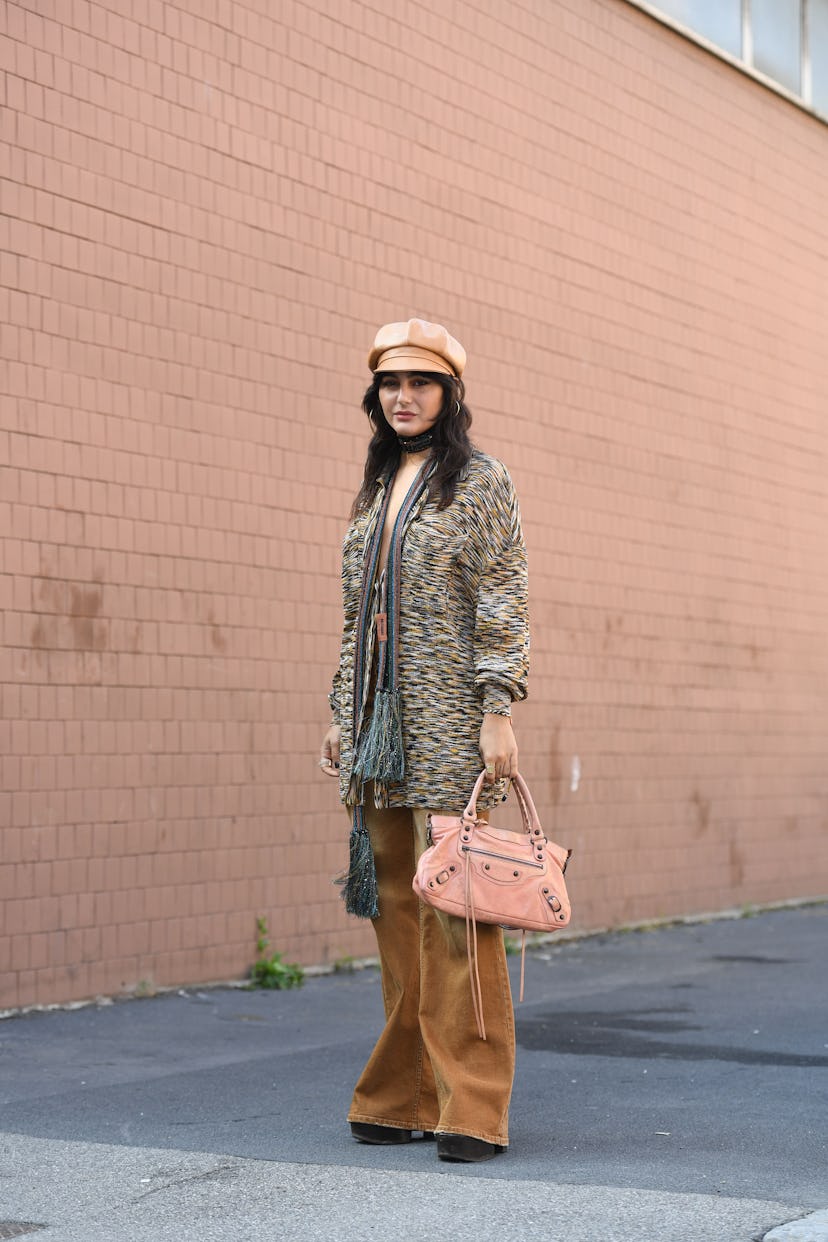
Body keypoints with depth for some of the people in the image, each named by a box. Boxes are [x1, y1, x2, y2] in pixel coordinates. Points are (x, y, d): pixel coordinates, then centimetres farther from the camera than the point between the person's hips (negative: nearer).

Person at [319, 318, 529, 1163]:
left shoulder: (479, 481, 1)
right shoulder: (375, 490, 19)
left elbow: (502, 604, -6)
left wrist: (498, 710, -14)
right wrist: (342, 714, 16)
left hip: (447, 722, -6)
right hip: (379, 722, 6)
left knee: (453, 903, -9)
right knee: (394, 908, 7)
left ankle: (471, 1107, -5)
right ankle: (406, 1095, 14)